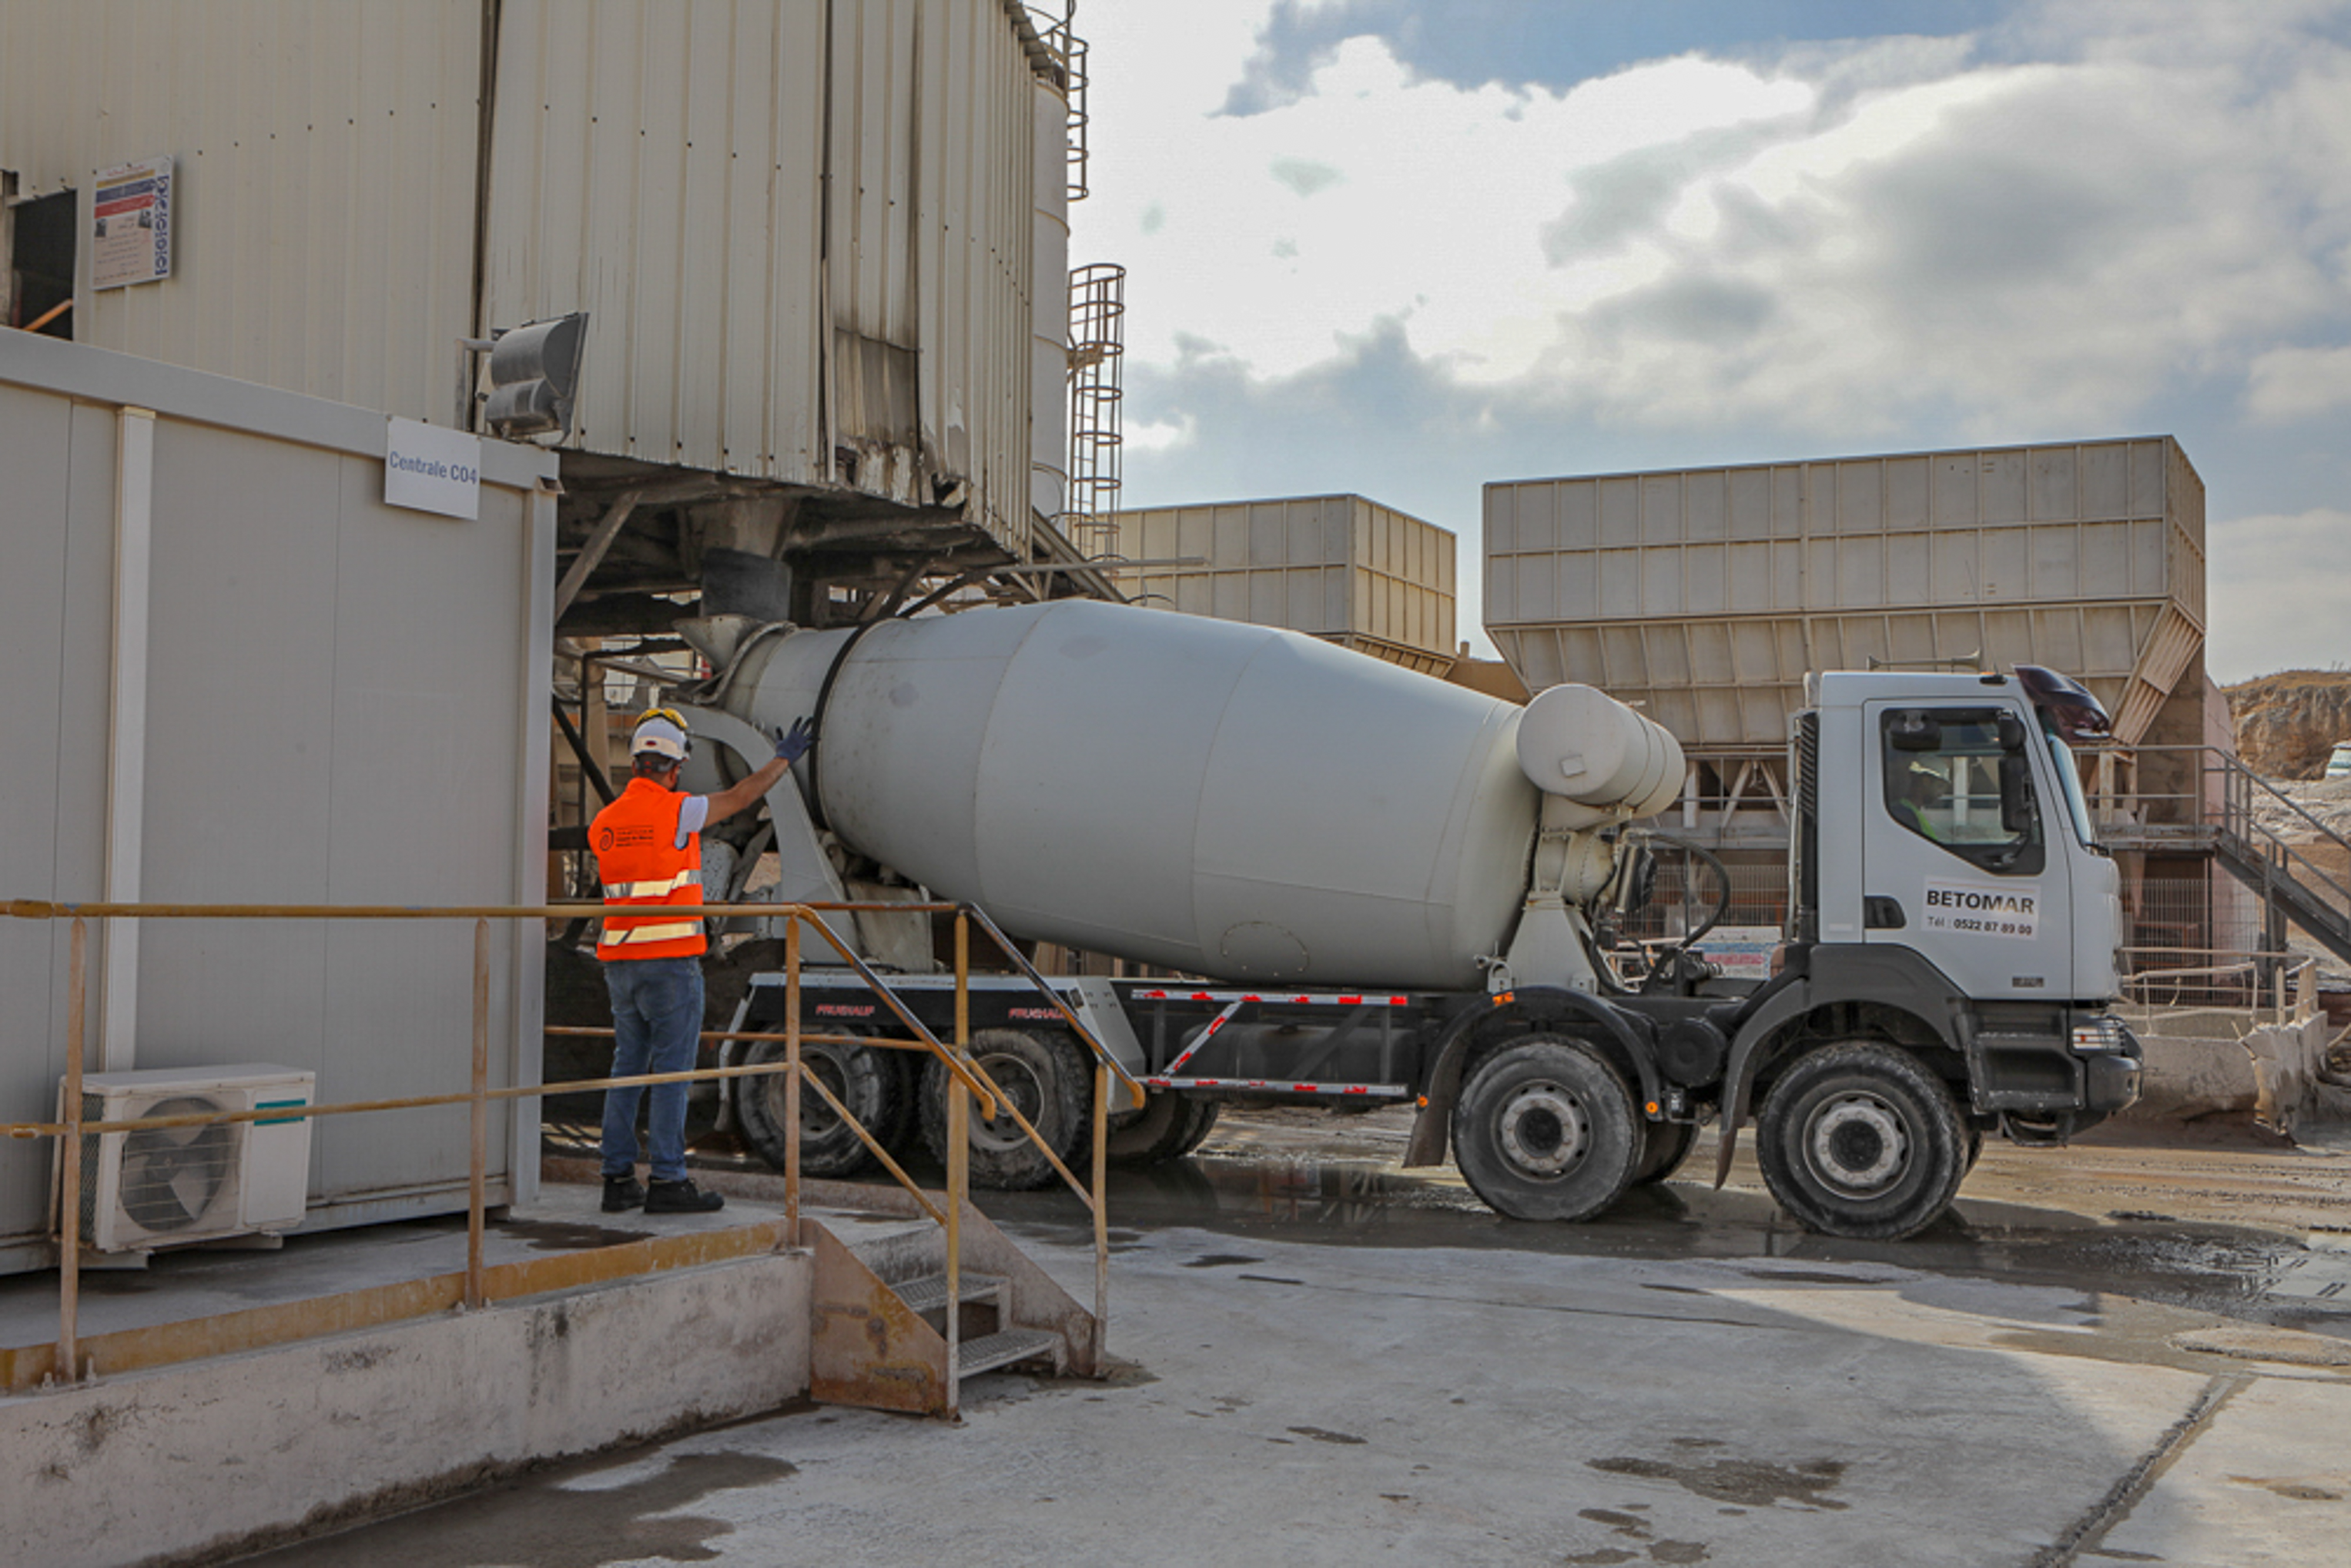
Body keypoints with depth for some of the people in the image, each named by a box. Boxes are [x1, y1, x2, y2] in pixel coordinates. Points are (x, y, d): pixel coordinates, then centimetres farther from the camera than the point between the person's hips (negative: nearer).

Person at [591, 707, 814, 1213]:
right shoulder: (677, 811, -9)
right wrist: (784, 759, 19)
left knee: (627, 1068, 12)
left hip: (619, 960, 6)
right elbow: (741, 796, 4)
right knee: (673, 1071, -2)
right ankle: (666, 1181, -2)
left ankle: (618, 1178, 13)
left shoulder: (605, 822, 8)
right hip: (671, 960, -6)